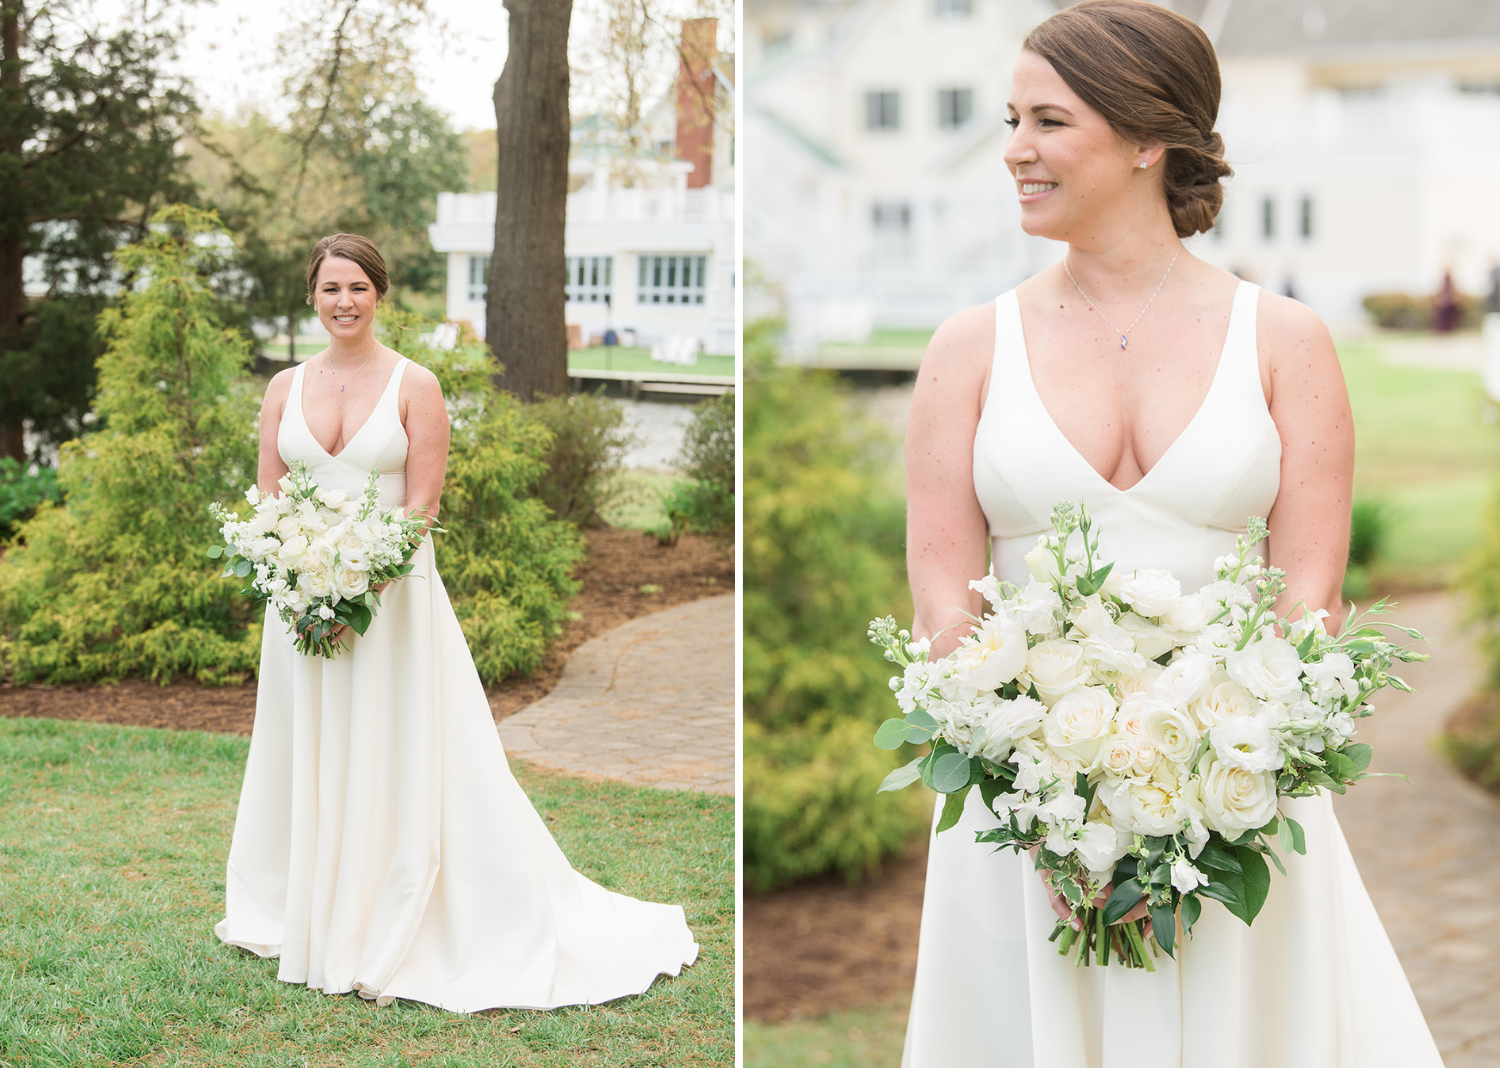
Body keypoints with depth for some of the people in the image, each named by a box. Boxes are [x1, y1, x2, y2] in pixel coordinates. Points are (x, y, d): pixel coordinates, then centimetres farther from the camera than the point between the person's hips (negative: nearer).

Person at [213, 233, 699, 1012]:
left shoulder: (414, 385, -4)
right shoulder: (286, 387, 7)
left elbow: (422, 502, -8)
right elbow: (268, 498, 7)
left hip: (393, 593, -4)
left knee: (401, 765, -1)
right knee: (308, 759, 11)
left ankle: (393, 941, 9)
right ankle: (308, 921, 25)